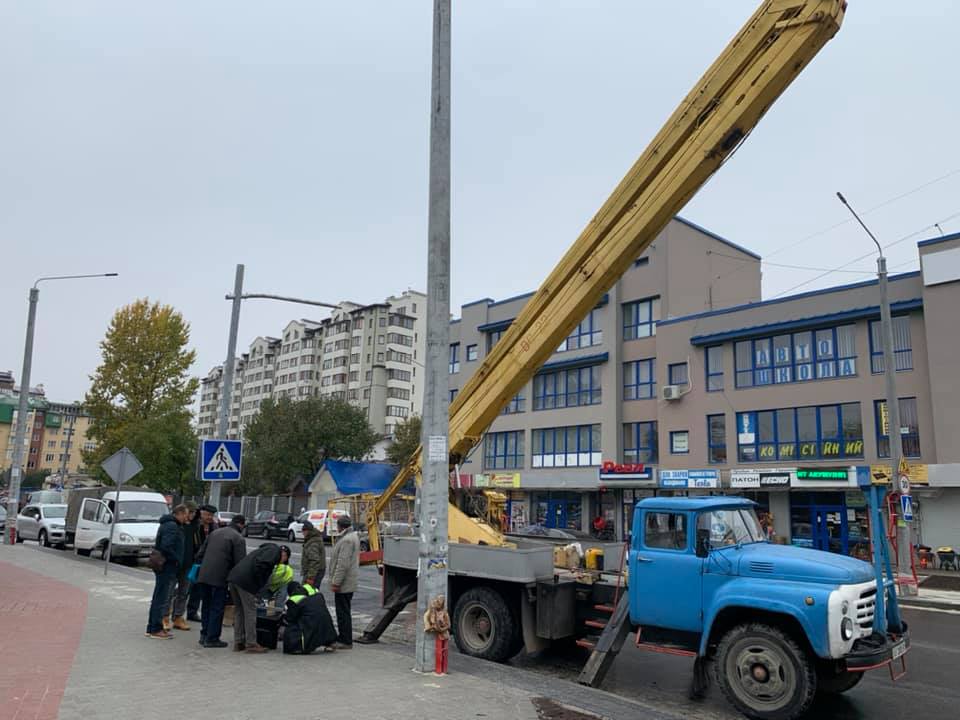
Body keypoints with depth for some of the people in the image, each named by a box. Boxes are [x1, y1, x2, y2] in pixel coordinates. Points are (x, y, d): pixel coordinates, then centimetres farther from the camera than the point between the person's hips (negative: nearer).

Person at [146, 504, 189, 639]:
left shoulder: (167, 524, 16)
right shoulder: (172, 526, -17)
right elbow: (166, 546, -27)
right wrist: (176, 559, -16)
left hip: (162, 566, 11)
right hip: (168, 567, -11)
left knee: (158, 598, 16)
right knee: (161, 599, -4)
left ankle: (152, 628, 24)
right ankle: (156, 629, 2)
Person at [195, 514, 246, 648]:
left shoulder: (214, 533, 18)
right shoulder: (238, 538, -4)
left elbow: (200, 555, 20)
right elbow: (239, 563, -8)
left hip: (203, 576, 7)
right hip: (219, 578, -6)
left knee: (206, 606, 18)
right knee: (217, 608, 2)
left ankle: (204, 635, 23)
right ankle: (212, 638, 4)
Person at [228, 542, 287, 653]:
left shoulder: (265, 549, 30)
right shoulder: (275, 550, 1)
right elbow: (260, 564, -17)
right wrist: (258, 584, -8)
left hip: (234, 577, 9)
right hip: (246, 581, -9)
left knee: (239, 611, 17)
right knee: (250, 612, 0)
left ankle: (238, 643, 23)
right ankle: (251, 644, 4)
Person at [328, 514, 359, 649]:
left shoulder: (347, 540, -19)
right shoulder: (353, 536, 15)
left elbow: (343, 564, -24)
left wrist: (336, 582, -21)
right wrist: (336, 581, 23)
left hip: (344, 584, -10)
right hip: (349, 583, 10)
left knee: (343, 612, -4)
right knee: (343, 611, 17)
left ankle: (345, 641, 2)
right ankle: (343, 637, 26)